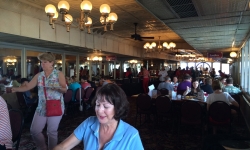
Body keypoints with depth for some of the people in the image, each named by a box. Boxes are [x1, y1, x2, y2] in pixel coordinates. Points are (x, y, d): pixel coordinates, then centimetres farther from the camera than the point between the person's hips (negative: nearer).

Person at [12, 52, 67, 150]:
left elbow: (65, 90, -8)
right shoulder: (38, 75, 6)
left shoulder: (59, 74, -5)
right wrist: (15, 89, -11)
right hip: (41, 108, 5)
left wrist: (58, 87, -28)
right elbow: (28, 87, 3)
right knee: (34, 131, 8)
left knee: (52, 132, 6)